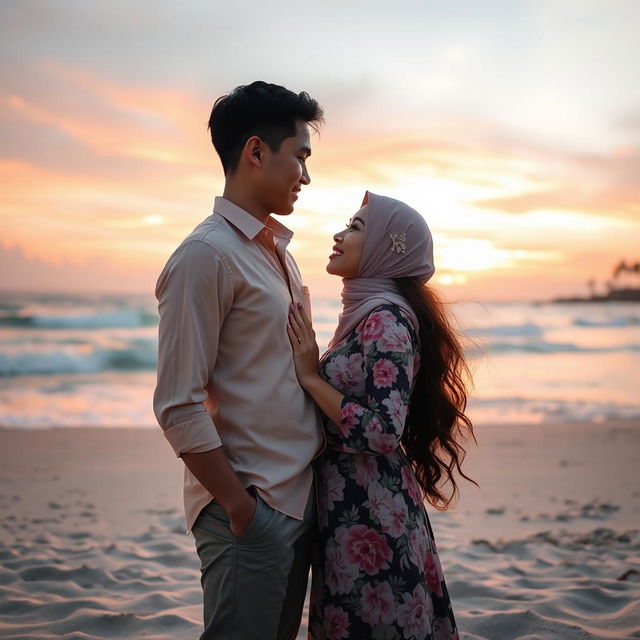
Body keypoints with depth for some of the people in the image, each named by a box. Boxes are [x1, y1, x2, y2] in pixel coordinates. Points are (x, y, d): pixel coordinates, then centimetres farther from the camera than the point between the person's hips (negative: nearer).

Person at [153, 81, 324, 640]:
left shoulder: (278, 252, 14)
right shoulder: (207, 255, -13)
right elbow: (178, 406, -18)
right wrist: (241, 509, -17)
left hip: (299, 497, 8)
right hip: (252, 508, -8)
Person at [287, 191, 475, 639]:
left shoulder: (386, 317, -16)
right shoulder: (366, 311, 12)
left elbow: (384, 431, -24)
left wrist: (311, 376, -17)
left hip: (370, 513, -9)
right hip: (348, 505, 9)